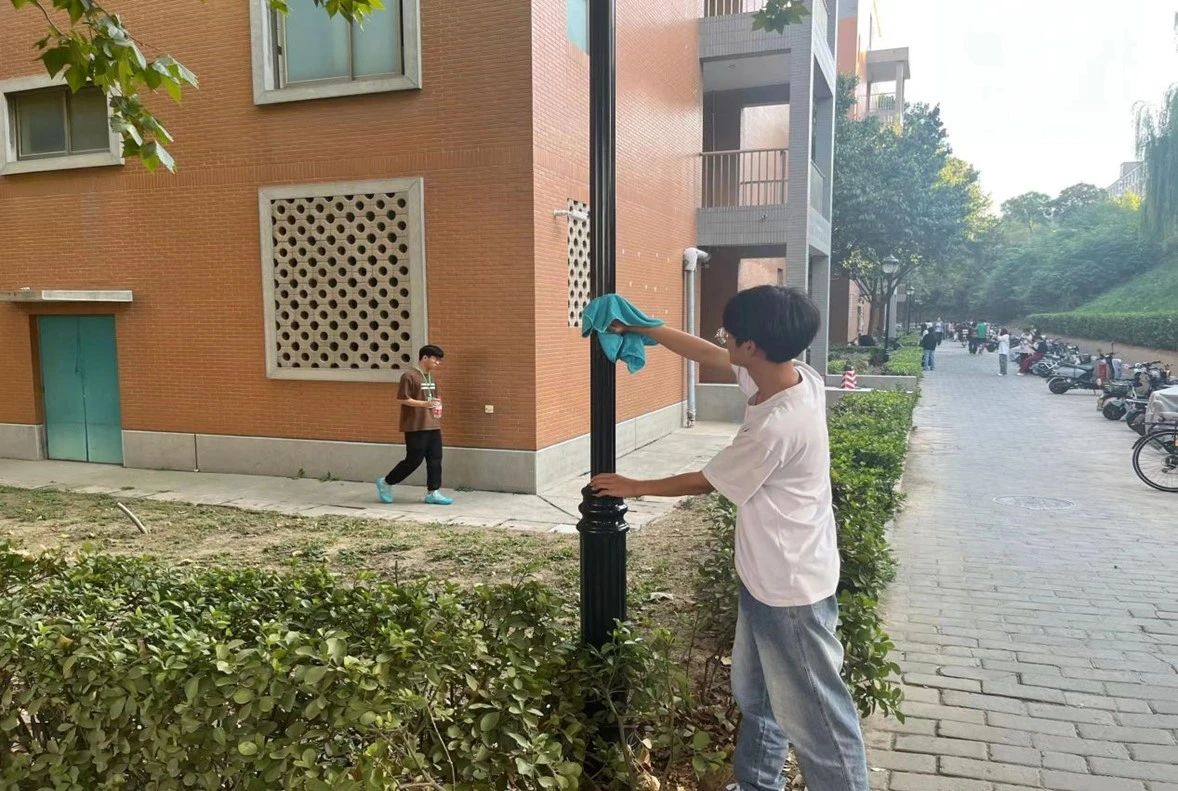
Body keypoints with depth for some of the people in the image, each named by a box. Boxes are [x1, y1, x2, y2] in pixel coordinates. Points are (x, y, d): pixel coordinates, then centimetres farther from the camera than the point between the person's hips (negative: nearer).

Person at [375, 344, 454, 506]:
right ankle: (386, 482, 15)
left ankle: (433, 493, 10)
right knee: (413, 460, -3)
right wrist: (424, 404, -23)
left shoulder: (431, 377, 15)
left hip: (433, 426, 8)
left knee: (435, 459, 5)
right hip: (415, 427, -8)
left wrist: (437, 407, 8)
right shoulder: (409, 376, -12)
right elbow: (401, 399, -16)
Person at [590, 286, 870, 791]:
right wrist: (642, 328, 10)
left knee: (811, 711, 6)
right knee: (754, 692, 25)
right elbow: (709, 357, 8)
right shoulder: (799, 376, -7)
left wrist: (634, 488, -1)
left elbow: (704, 482, -16)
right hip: (768, 576, 10)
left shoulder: (776, 426, -32)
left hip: (790, 587, -10)